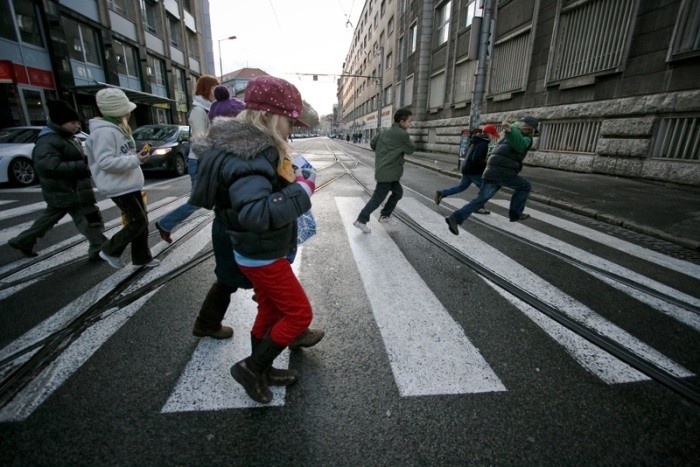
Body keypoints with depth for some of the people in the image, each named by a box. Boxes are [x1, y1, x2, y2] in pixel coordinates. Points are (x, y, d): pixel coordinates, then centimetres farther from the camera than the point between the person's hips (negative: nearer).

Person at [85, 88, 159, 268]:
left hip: (131, 184, 10)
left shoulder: (119, 128, 13)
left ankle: (142, 258, 22)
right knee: (138, 223, -6)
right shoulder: (104, 131, -19)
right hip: (119, 188, -10)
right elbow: (105, 162, -24)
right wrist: (136, 159, -26)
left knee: (142, 221, 12)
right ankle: (110, 251, 15)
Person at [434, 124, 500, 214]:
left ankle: (441, 193, 12)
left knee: (462, 186, 17)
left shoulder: (476, 142, 13)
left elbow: (467, 155, 19)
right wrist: (487, 164, -17)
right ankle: (479, 207, 10)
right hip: (474, 171, -9)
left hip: (466, 168, 9)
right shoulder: (483, 144, -16)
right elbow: (476, 158, -27)